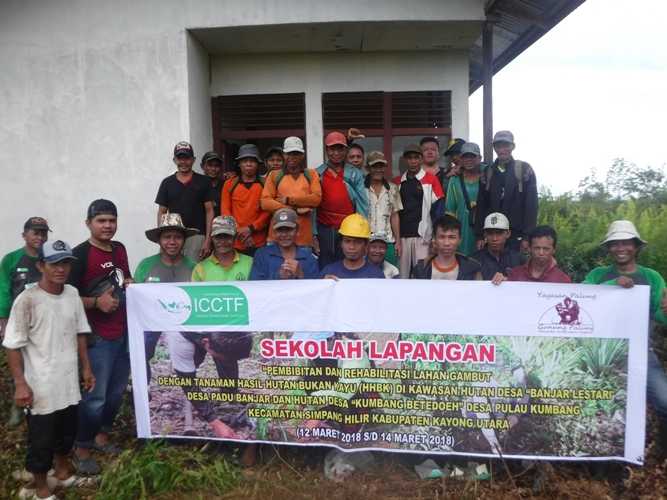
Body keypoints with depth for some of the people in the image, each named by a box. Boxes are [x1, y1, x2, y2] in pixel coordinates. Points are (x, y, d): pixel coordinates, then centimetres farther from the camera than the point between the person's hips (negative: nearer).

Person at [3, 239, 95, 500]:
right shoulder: (27, 300, -17)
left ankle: (62, 469, 46)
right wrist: (20, 384, -14)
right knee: (41, 438, 10)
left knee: (67, 431, 22)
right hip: (41, 386, -5)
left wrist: (86, 368, 11)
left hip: (69, 381, 5)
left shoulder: (72, 294, 0)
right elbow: (13, 346, -13)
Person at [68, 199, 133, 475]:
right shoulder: (80, 254, -12)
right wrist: (96, 302, -26)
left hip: (124, 333, 7)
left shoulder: (120, 249, 10)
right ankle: (82, 448, 18)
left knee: (117, 390, 17)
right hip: (98, 337, -7)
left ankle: (101, 435, 36)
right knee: (95, 396, 0)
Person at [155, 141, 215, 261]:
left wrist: (208, 239, -6)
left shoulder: (203, 182, 4)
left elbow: (209, 211, 2)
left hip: (197, 237, -2)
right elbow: (161, 213, 12)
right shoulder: (167, 183, 10)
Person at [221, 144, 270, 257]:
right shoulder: (229, 184, 8)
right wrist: (239, 231, -8)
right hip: (235, 242, 1)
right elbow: (225, 211, 4)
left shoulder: (265, 184, 5)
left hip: (259, 243, -1)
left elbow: (268, 211, -1)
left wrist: (251, 228, -12)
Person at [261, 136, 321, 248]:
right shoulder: (274, 175, 9)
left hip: (304, 236, 0)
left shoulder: (311, 174, 10)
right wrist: (294, 210, -12)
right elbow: (265, 202, -4)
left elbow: (317, 198, -5)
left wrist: (289, 200, -9)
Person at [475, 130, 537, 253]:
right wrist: (480, 235, 1)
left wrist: (527, 236, -11)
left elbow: (531, 205, -4)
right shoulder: (487, 173, 10)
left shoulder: (525, 170, 0)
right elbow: (481, 206, 8)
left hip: (517, 235, -2)